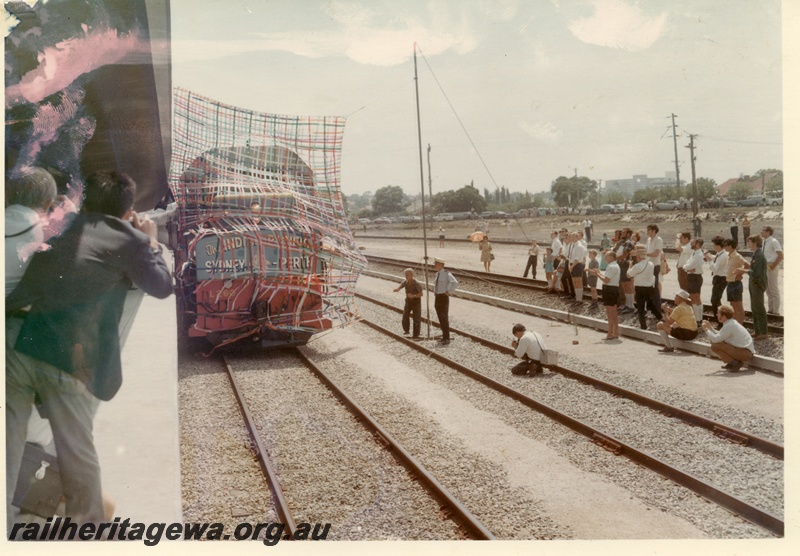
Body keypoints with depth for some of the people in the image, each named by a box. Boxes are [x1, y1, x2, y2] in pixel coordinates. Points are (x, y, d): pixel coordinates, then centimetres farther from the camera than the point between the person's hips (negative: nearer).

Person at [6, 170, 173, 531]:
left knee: (7, 444, 11)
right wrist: (151, 241, 32)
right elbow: (162, 287, 19)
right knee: (77, 450, 11)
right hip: (65, 352, -4)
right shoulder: (130, 239, 8)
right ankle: (88, 525, 28)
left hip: (15, 337, 4)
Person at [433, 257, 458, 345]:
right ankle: (444, 336, 21)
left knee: (444, 318, -5)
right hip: (437, 297, 8)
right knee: (440, 318, 12)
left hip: (444, 297, -8)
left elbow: (455, 282, -32)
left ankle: (447, 338, 1)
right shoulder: (437, 274, 11)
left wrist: (449, 291, -24)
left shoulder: (446, 274, -15)